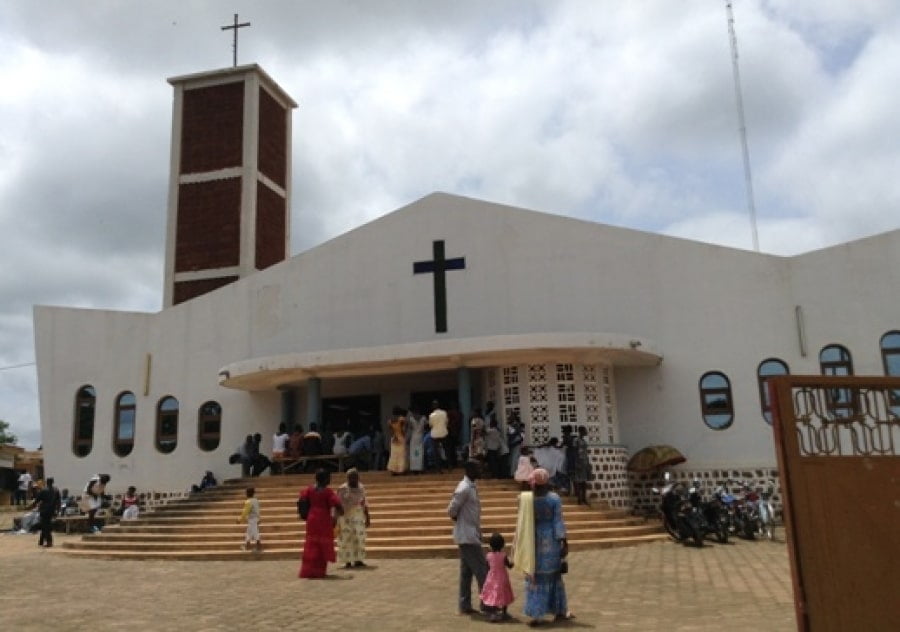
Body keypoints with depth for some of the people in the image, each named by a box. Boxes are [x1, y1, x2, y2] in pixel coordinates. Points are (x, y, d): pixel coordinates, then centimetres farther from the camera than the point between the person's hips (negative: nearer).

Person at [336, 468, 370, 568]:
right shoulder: (342, 489, -7)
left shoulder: (361, 488, 5)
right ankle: (347, 561, 2)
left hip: (359, 516, 3)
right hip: (346, 516, -3)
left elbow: (364, 504, 11)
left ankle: (358, 559, 5)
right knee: (346, 537, -3)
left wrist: (367, 517, 11)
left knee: (359, 537, -1)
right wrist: (336, 519, -10)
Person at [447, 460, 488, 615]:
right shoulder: (464, 489, -19)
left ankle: (465, 606, 18)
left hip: (470, 536, 9)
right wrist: (460, 522, -5)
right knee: (482, 570, -3)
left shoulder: (471, 487, 11)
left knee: (467, 572, 12)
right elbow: (452, 510, -20)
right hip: (468, 536, -9)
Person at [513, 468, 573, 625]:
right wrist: (564, 542, -5)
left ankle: (535, 614, 5)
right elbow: (558, 522, -11)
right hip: (550, 541, 0)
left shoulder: (525, 498, -6)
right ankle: (559, 611, 26)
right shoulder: (554, 498, -10)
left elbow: (521, 522, 1)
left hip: (532, 541, 1)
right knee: (553, 575, 16)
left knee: (534, 578, 9)